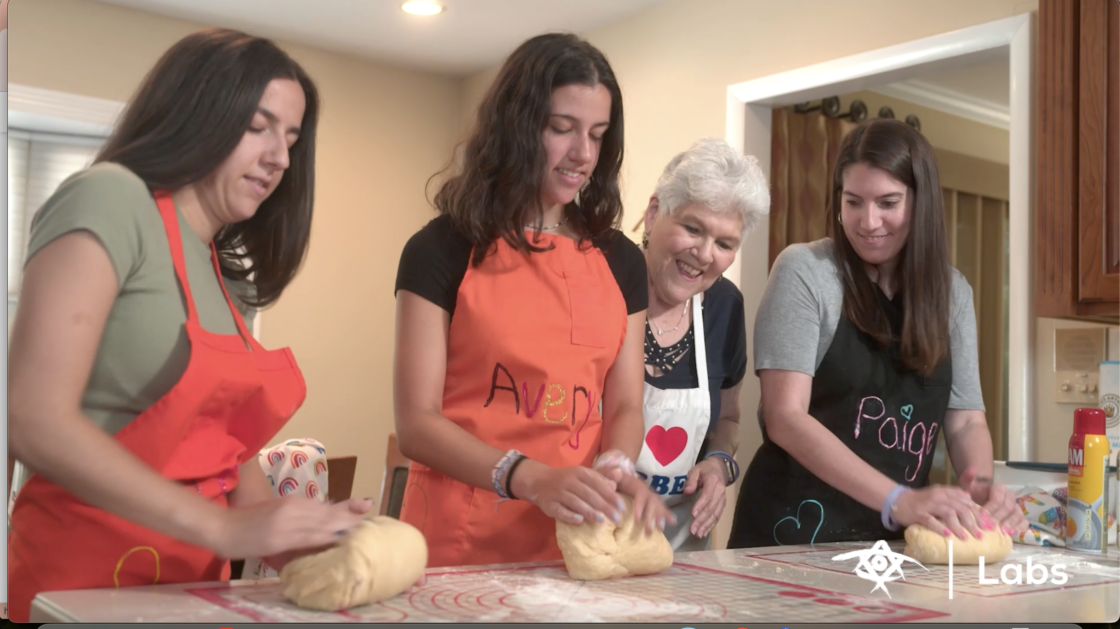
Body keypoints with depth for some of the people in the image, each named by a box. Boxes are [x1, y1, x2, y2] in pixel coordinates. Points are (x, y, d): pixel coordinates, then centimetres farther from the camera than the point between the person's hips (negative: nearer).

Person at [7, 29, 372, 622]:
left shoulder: (231, 278, 12)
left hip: (191, 585, 7)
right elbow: (33, 421, -19)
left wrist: (302, 540, -9)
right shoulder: (109, 200, -10)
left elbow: (232, 456, 9)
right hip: (77, 578, -7)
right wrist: (225, 528, -22)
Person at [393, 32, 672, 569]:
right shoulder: (441, 250, -6)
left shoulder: (620, 260, 7)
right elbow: (416, 423, -10)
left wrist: (616, 468, -14)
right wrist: (532, 479, -24)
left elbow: (625, 405, 8)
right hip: (461, 542, -4)